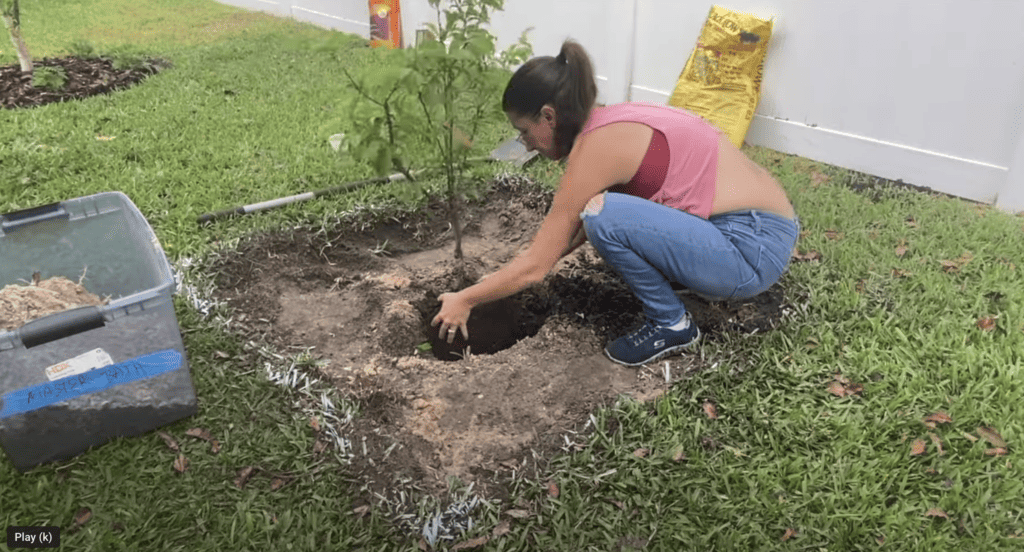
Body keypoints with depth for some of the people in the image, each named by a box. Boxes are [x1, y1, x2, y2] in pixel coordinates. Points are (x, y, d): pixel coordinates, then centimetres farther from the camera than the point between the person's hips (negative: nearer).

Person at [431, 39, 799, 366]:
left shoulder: (595, 146, -17)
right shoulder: (611, 124, 9)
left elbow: (535, 267, -12)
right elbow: (575, 230, 21)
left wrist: (464, 300, 1)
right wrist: (507, 277, 20)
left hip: (754, 246, -9)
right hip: (759, 230, 9)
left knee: (604, 215, -21)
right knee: (592, 212, 14)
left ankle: (671, 325, 0)